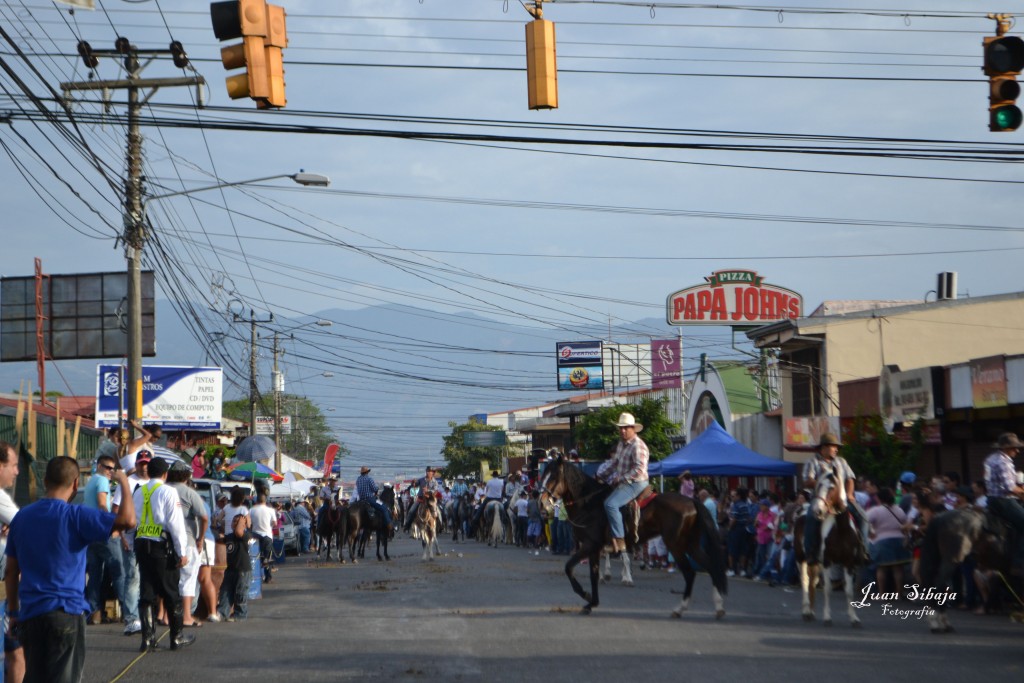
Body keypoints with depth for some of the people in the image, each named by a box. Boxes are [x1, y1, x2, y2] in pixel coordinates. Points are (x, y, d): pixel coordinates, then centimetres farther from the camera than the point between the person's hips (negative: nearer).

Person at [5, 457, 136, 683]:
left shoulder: (21, 517, 8)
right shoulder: (75, 516, -11)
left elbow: (11, 572, 12)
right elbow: (127, 520, -22)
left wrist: (13, 613, 20)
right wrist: (124, 483, -7)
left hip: (30, 614, 6)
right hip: (66, 613, -6)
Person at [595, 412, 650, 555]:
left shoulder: (638, 446, -18)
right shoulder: (622, 444, 12)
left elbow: (639, 469, -26)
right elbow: (615, 462, 23)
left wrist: (621, 479, -22)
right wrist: (602, 474, 13)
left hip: (635, 484, -11)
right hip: (623, 483, 11)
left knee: (611, 503, -28)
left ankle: (619, 541, -28)